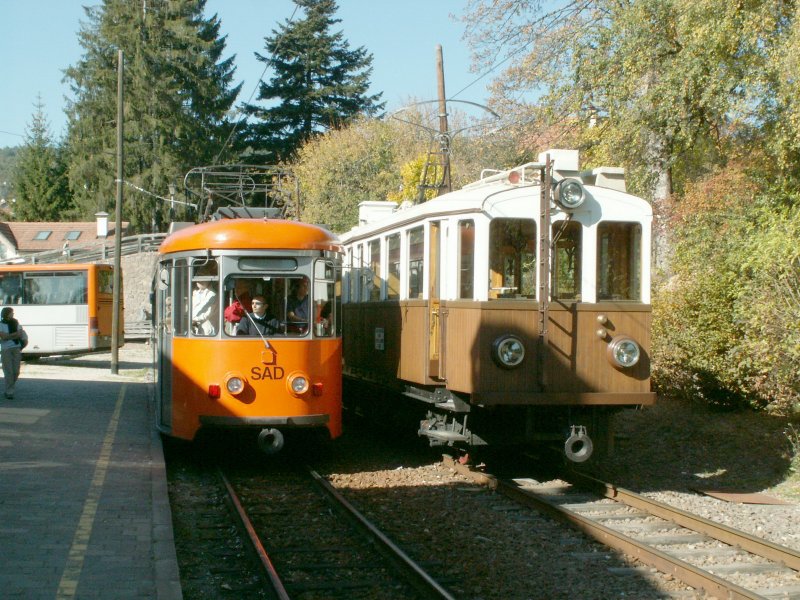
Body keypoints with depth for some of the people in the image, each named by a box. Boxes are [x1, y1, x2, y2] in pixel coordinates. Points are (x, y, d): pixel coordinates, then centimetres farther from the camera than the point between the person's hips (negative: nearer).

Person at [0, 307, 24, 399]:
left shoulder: (16, 322, 8)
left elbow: (20, 335, 1)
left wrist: (8, 336, -12)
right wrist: (15, 333, -10)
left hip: (16, 349, 4)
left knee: (16, 371, 1)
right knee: (8, 371, -8)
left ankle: (10, 388, 22)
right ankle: (9, 392, -3)